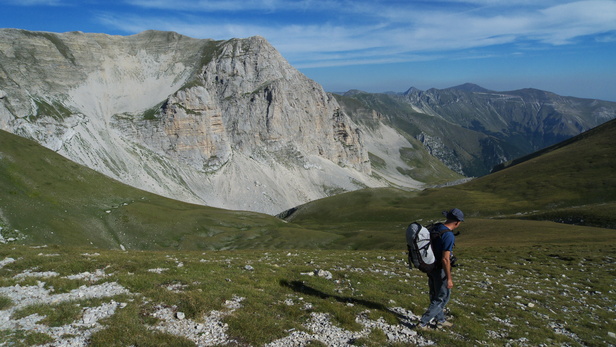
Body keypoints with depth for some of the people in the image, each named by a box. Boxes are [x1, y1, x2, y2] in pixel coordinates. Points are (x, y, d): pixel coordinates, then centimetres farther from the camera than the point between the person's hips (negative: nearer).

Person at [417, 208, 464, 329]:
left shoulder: (435, 227, 0)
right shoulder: (449, 236, -27)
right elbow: (445, 259, -27)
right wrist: (449, 278, -20)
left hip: (431, 266, 8)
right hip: (441, 270, -8)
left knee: (435, 295, 21)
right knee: (442, 297, 8)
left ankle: (440, 320, 38)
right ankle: (423, 322, 7)